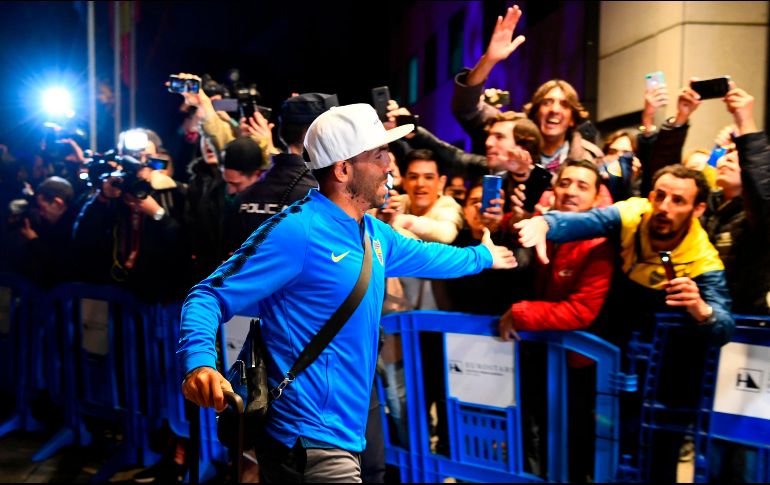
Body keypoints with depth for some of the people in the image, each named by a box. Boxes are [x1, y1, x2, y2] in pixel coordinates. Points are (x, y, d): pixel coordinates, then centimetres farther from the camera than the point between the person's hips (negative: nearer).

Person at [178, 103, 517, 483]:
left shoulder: (374, 233, 9)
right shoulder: (297, 230, -19)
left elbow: (422, 255, 30)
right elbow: (211, 295, -20)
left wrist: (482, 257, 44)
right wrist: (199, 361, -39)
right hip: (310, 441, -9)